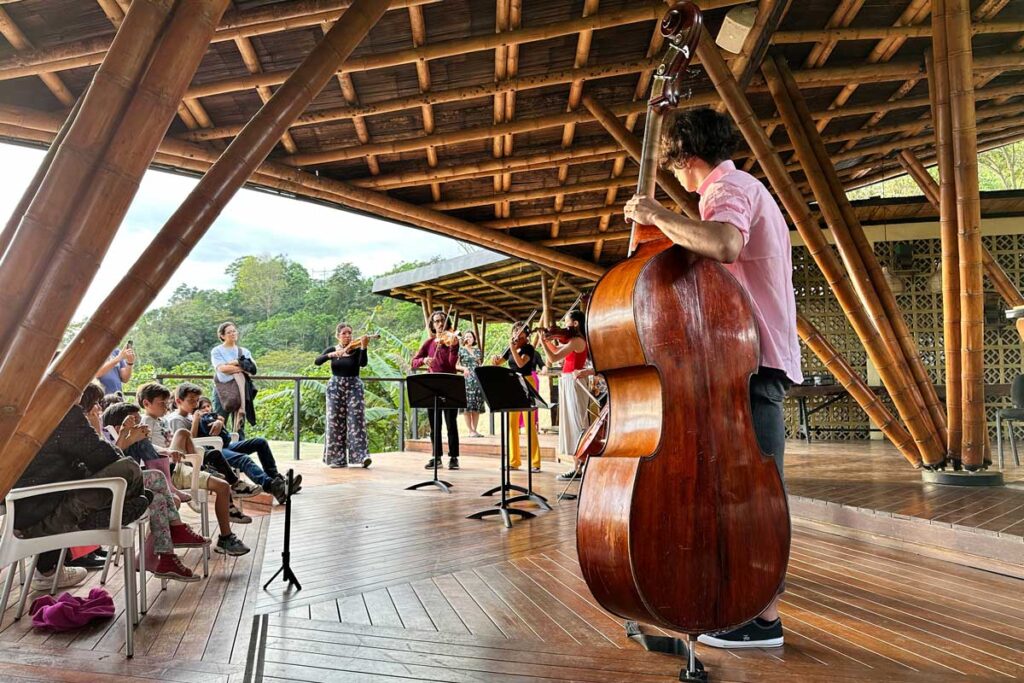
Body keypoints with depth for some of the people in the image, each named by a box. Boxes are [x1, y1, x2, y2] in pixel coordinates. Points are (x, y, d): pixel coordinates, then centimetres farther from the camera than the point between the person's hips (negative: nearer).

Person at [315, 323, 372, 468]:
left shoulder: (356, 349, 1)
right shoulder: (332, 350, 7)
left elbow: (363, 363, -18)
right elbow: (317, 361, -9)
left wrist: (363, 347, -32)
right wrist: (331, 355, -27)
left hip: (354, 388, -2)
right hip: (335, 388, 2)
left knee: (356, 421, -11)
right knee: (335, 423, 0)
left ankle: (362, 455, -16)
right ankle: (337, 458, 8)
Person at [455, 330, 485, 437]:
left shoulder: (477, 350, 17)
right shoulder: (460, 350, 3)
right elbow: (455, 365, 0)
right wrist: (463, 368, -17)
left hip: (478, 379, 5)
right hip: (466, 380, -5)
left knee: (477, 406, 1)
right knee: (468, 405, -8)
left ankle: (475, 429, 6)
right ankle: (470, 430, -4)